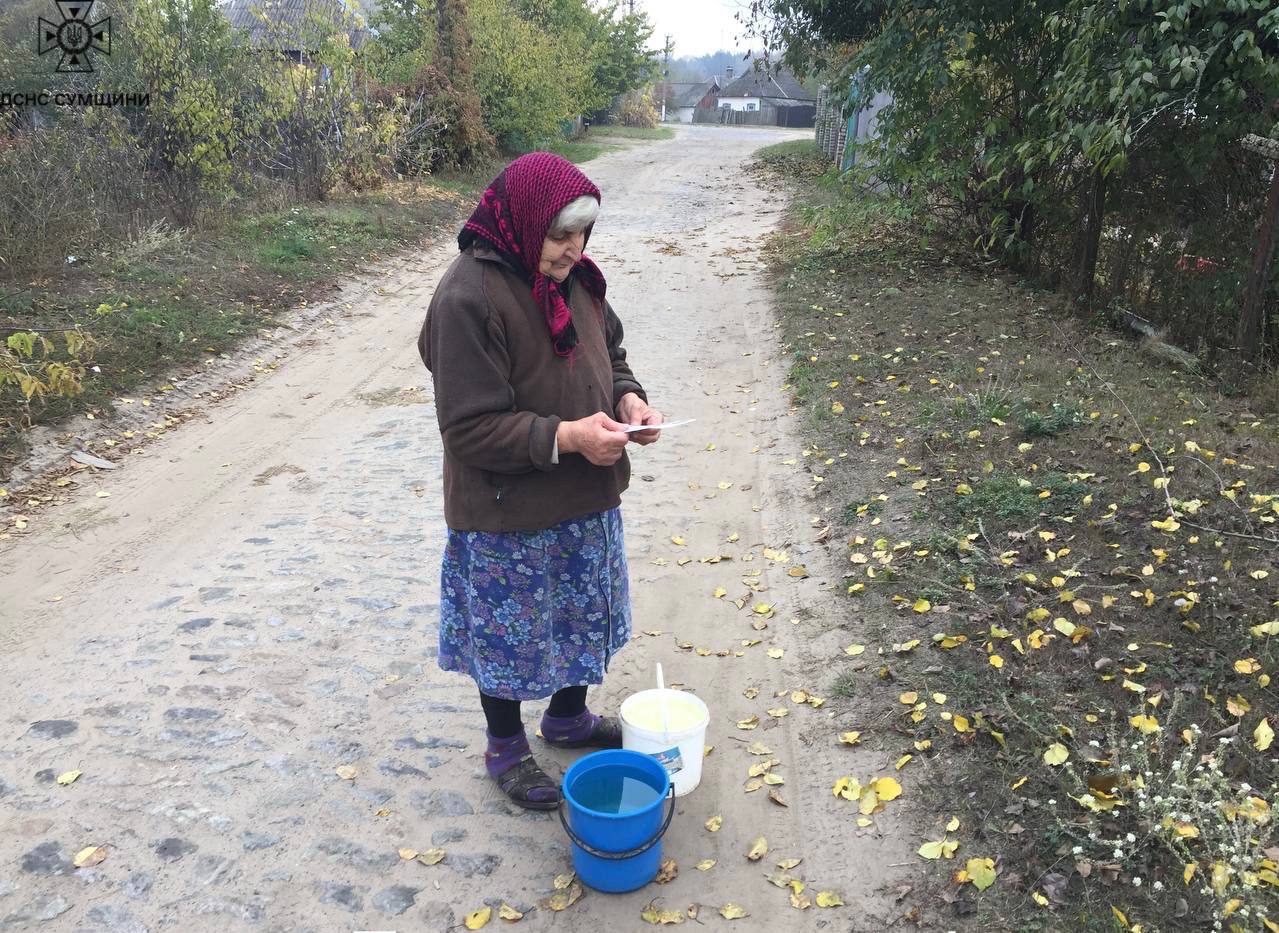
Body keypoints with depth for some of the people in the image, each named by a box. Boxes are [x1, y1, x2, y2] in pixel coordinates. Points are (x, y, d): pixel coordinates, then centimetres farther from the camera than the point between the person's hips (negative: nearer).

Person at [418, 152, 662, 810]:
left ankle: (569, 717, 49)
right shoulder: (468, 299, -24)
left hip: (585, 499, 8)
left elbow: (609, 354, 15)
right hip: (508, 516, -7)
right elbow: (470, 428, -24)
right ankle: (505, 747, 37)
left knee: (583, 617, 24)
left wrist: (628, 397, -6)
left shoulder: (574, 277, 1)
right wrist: (565, 437, -32)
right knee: (509, 634, 12)